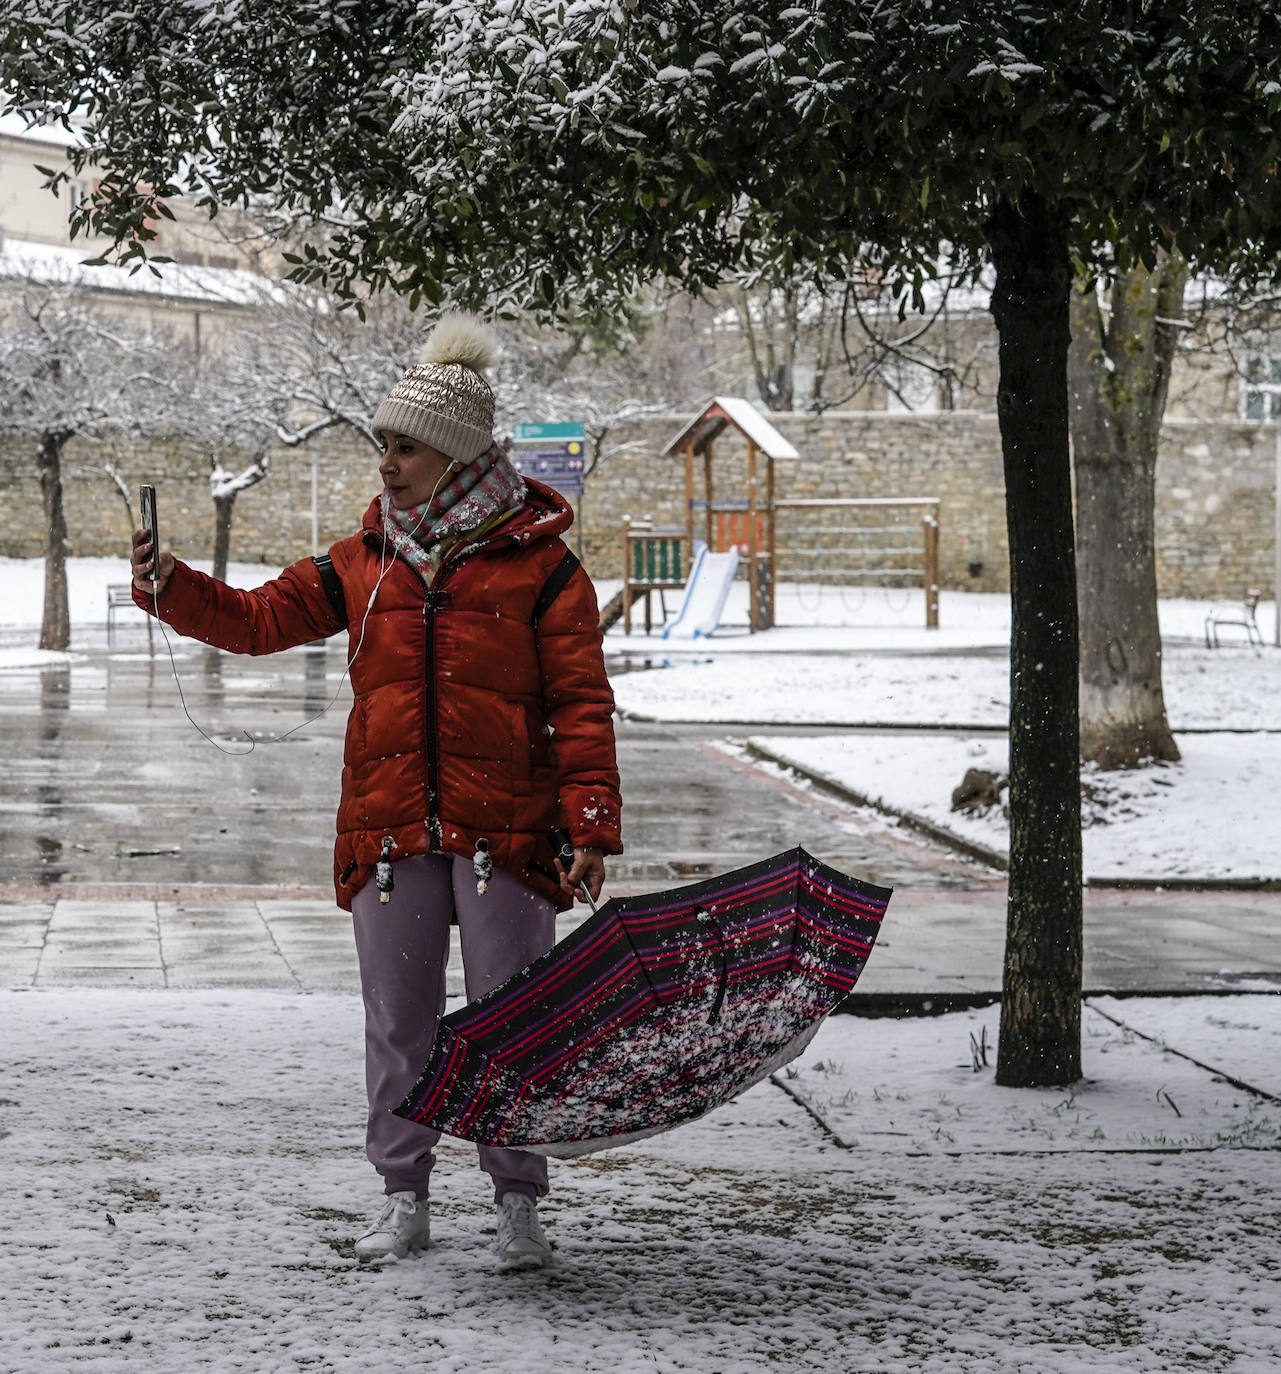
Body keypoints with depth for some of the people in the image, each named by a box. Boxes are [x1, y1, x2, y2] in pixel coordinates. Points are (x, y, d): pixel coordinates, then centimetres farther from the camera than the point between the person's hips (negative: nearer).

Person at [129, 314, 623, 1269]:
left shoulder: (539, 563, -2)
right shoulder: (365, 562, 10)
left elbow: (582, 704, -4)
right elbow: (256, 620, 12)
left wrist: (592, 826, -12)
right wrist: (169, 583, -6)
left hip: (504, 831, -4)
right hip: (389, 830, 4)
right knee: (398, 1021, 8)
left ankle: (520, 1206, 12)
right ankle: (404, 1200, 19)